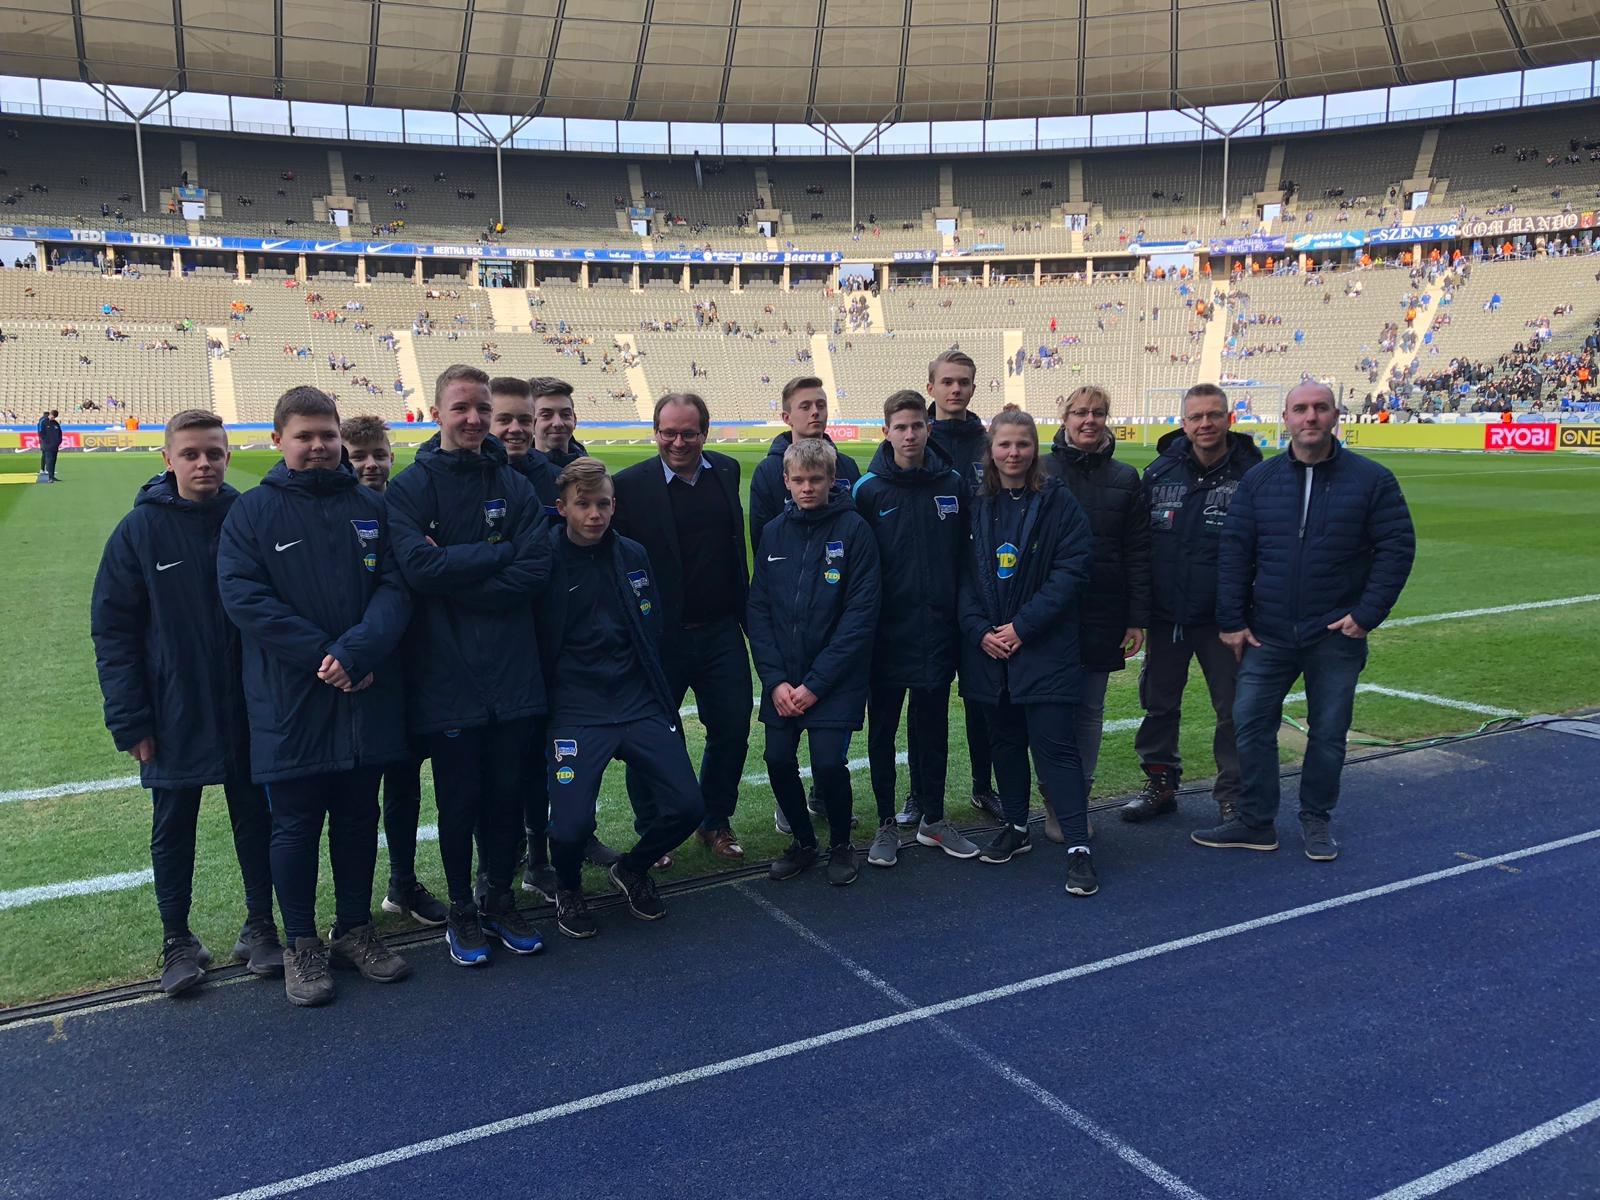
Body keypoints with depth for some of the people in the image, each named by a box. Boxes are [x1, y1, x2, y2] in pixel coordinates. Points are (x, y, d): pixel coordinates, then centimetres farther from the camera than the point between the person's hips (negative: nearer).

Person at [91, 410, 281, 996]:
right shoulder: (140, 529, -7)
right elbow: (112, 629, -5)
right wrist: (129, 720, -9)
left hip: (246, 709, 1)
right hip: (173, 716, -1)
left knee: (255, 818, 12)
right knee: (173, 827, 12)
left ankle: (260, 926, 28)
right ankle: (177, 940, 27)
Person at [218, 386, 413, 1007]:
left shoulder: (370, 507, 6)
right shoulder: (253, 512, -1)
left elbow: (395, 587, -3)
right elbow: (243, 597, -11)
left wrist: (356, 651, -20)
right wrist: (323, 654, -18)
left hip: (367, 698, 3)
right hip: (290, 705, -2)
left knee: (359, 817, 14)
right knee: (295, 824, 7)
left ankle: (355, 927, 31)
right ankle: (302, 944, 23)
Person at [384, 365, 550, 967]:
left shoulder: (515, 487, 6)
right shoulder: (410, 487, -1)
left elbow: (535, 571, -7)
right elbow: (418, 566, -18)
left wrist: (455, 577, -13)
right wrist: (497, 554, -11)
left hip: (513, 670, 3)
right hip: (446, 675, -2)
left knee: (507, 792, 11)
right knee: (459, 798, 8)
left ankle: (499, 899, 30)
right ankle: (461, 910, 27)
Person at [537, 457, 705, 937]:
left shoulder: (634, 556, 8)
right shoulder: (544, 560, -5)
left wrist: (656, 693, 13)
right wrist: (543, 706, -3)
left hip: (639, 704, 4)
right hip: (575, 712, -4)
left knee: (686, 806, -6)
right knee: (572, 825, -18)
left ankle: (633, 870, 25)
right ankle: (568, 889, 19)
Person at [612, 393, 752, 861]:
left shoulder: (727, 471, 5)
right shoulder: (629, 485, -9)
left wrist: (745, 609, 12)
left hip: (722, 632, 4)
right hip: (661, 639, -4)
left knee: (732, 731, 10)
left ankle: (716, 823, 31)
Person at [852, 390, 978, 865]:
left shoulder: (952, 484, 3)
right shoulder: (868, 489, -5)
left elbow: (965, 553, 9)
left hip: (937, 630, 2)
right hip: (887, 631, -2)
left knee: (932, 728, 12)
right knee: (882, 728, 7)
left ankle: (932, 818, 26)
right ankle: (887, 823, 20)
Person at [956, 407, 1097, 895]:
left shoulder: (1058, 501, -4)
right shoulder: (976, 505, 6)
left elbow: (1072, 570, -10)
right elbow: (963, 574, 6)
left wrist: (1024, 626, -15)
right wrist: (980, 629, -8)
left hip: (1044, 648, -4)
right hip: (987, 646, 4)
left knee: (1055, 743, -5)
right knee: (1005, 739, 14)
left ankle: (1078, 847, 1)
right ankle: (1015, 827, 29)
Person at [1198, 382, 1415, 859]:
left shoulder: (1371, 479, -3)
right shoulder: (1259, 480, 3)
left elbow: (1397, 547, -3)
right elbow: (1234, 552, 2)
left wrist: (1367, 614, -9)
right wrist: (1232, 621, -3)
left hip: (1336, 638, -2)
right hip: (1267, 635, 2)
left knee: (1328, 732, 9)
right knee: (1251, 723, 3)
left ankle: (1317, 822, 26)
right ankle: (1255, 822, 16)